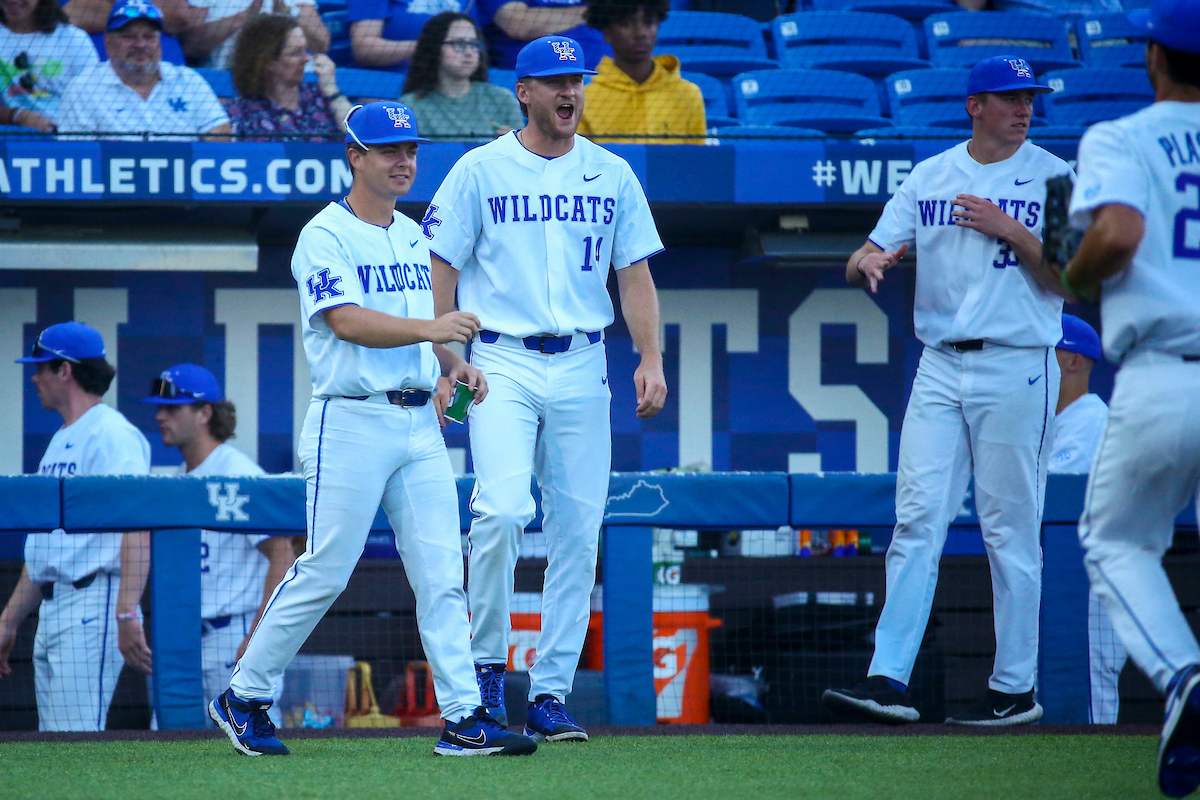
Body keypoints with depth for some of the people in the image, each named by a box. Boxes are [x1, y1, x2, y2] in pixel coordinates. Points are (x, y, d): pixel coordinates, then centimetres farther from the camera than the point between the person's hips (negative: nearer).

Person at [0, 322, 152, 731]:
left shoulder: (111, 434, -10)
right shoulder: (60, 442, 21)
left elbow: (137, 528, -22)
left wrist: (127, 615, -31)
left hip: (93, 605, -10)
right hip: (51, 610, 10)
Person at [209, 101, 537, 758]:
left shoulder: (413, 236, 17)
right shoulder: (325, 236, -7)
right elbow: (348, 322, -20)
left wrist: (453, 364, 6)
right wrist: (430, 328, -32)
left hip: (419, 424, 7)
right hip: (351, 424, -7)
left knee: (441, 574, -1)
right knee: (324, 572, -4)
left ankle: (463, 718, -3)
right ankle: (242, 697, 11)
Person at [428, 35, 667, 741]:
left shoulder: (612, 175, 10)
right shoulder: (480, 171, 1)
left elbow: (636, 272, 11)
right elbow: (442, 268, 2)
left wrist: (652, 359, -1)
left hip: (583, 366, 3)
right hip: (504, 365, -3)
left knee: (577, 530, 0)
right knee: (502, 510, -20)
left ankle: (551, 694, 6)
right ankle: (487, 662, -1)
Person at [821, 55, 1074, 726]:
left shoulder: (1054, 178, 0)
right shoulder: (929, 178, 11)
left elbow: (1072, 282, -5)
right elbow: (868, 257, 9)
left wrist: (1010, 231, -15)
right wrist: (869, 261, -14)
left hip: (1016, 370, -4)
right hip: (940, 368, 4)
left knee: (1011, 531, -1)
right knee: (916, 520, -4)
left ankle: (1016, 690, 7)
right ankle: (889, 681, -7)